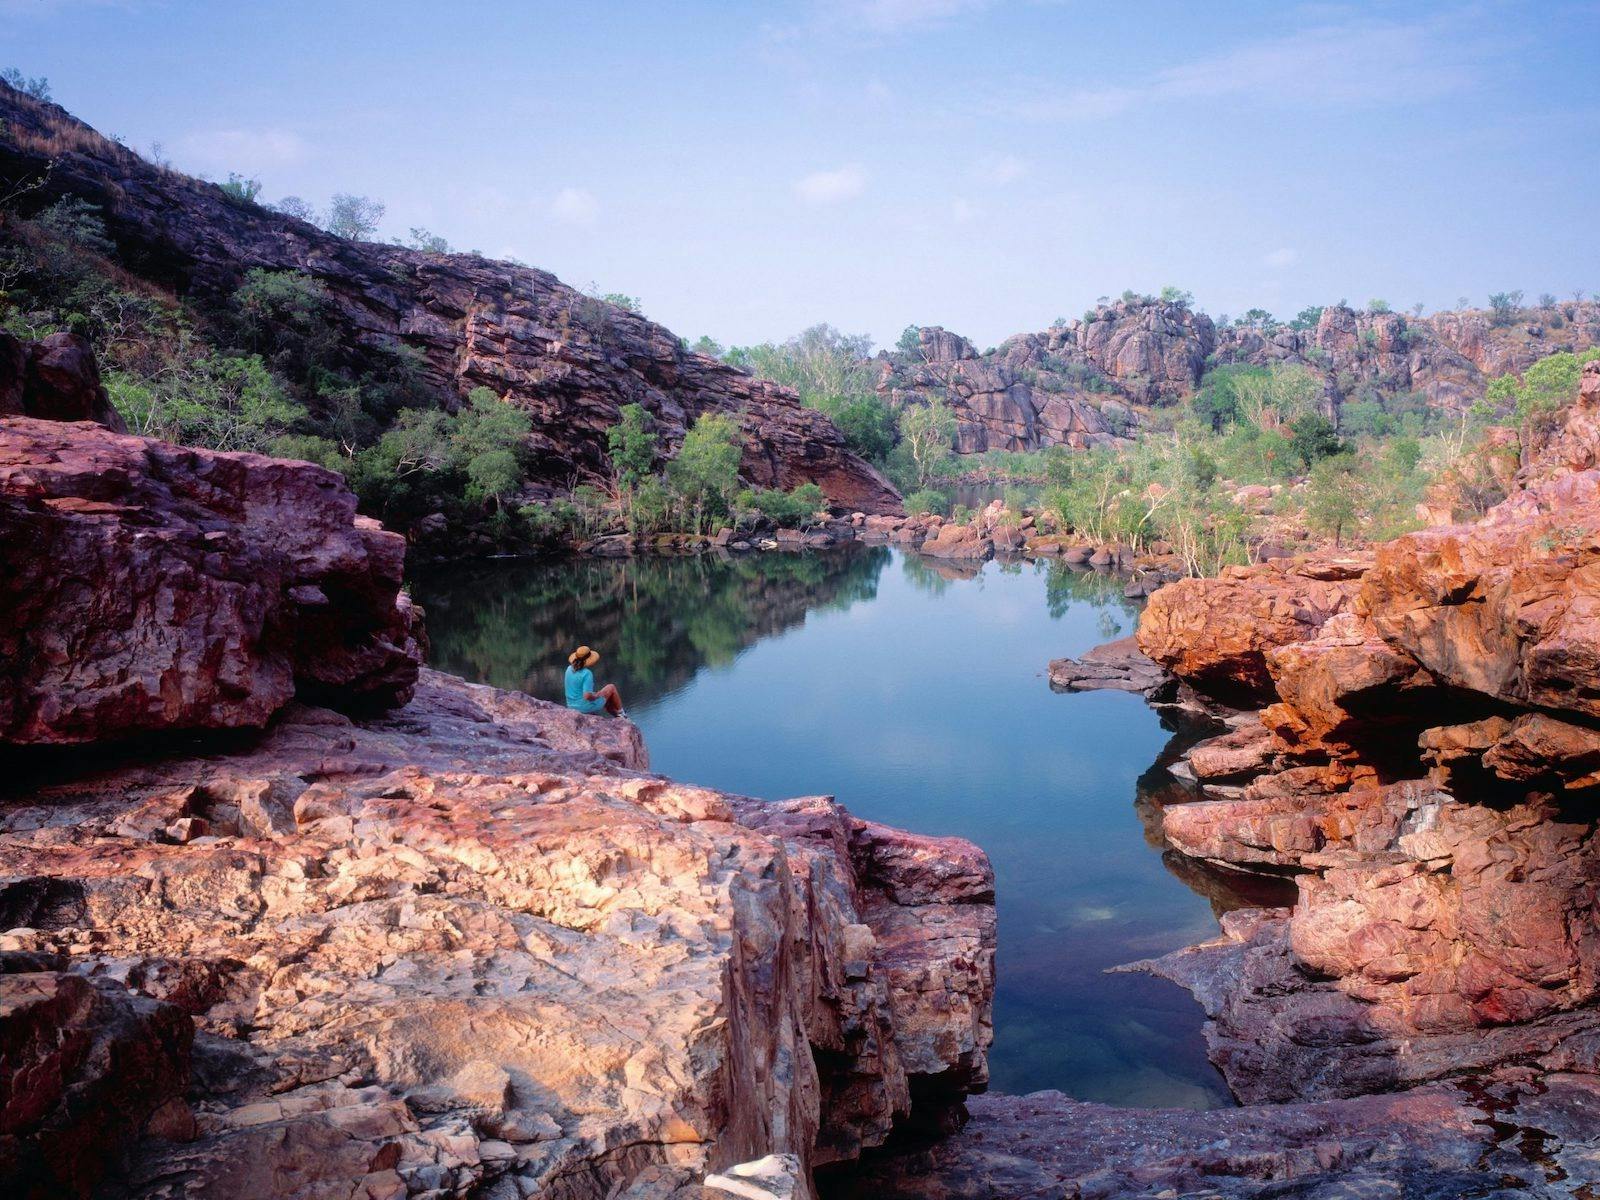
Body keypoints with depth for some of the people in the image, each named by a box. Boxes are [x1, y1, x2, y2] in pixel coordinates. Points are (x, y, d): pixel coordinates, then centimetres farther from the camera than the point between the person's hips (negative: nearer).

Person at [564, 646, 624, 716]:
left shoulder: (569, 669, -4)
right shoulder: (587, 674, -28)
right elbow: (587, 696, -32)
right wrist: (596, 696, -13)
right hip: (586, 707, -7)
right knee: (611, 687, 16)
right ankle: (620, 712, 34)